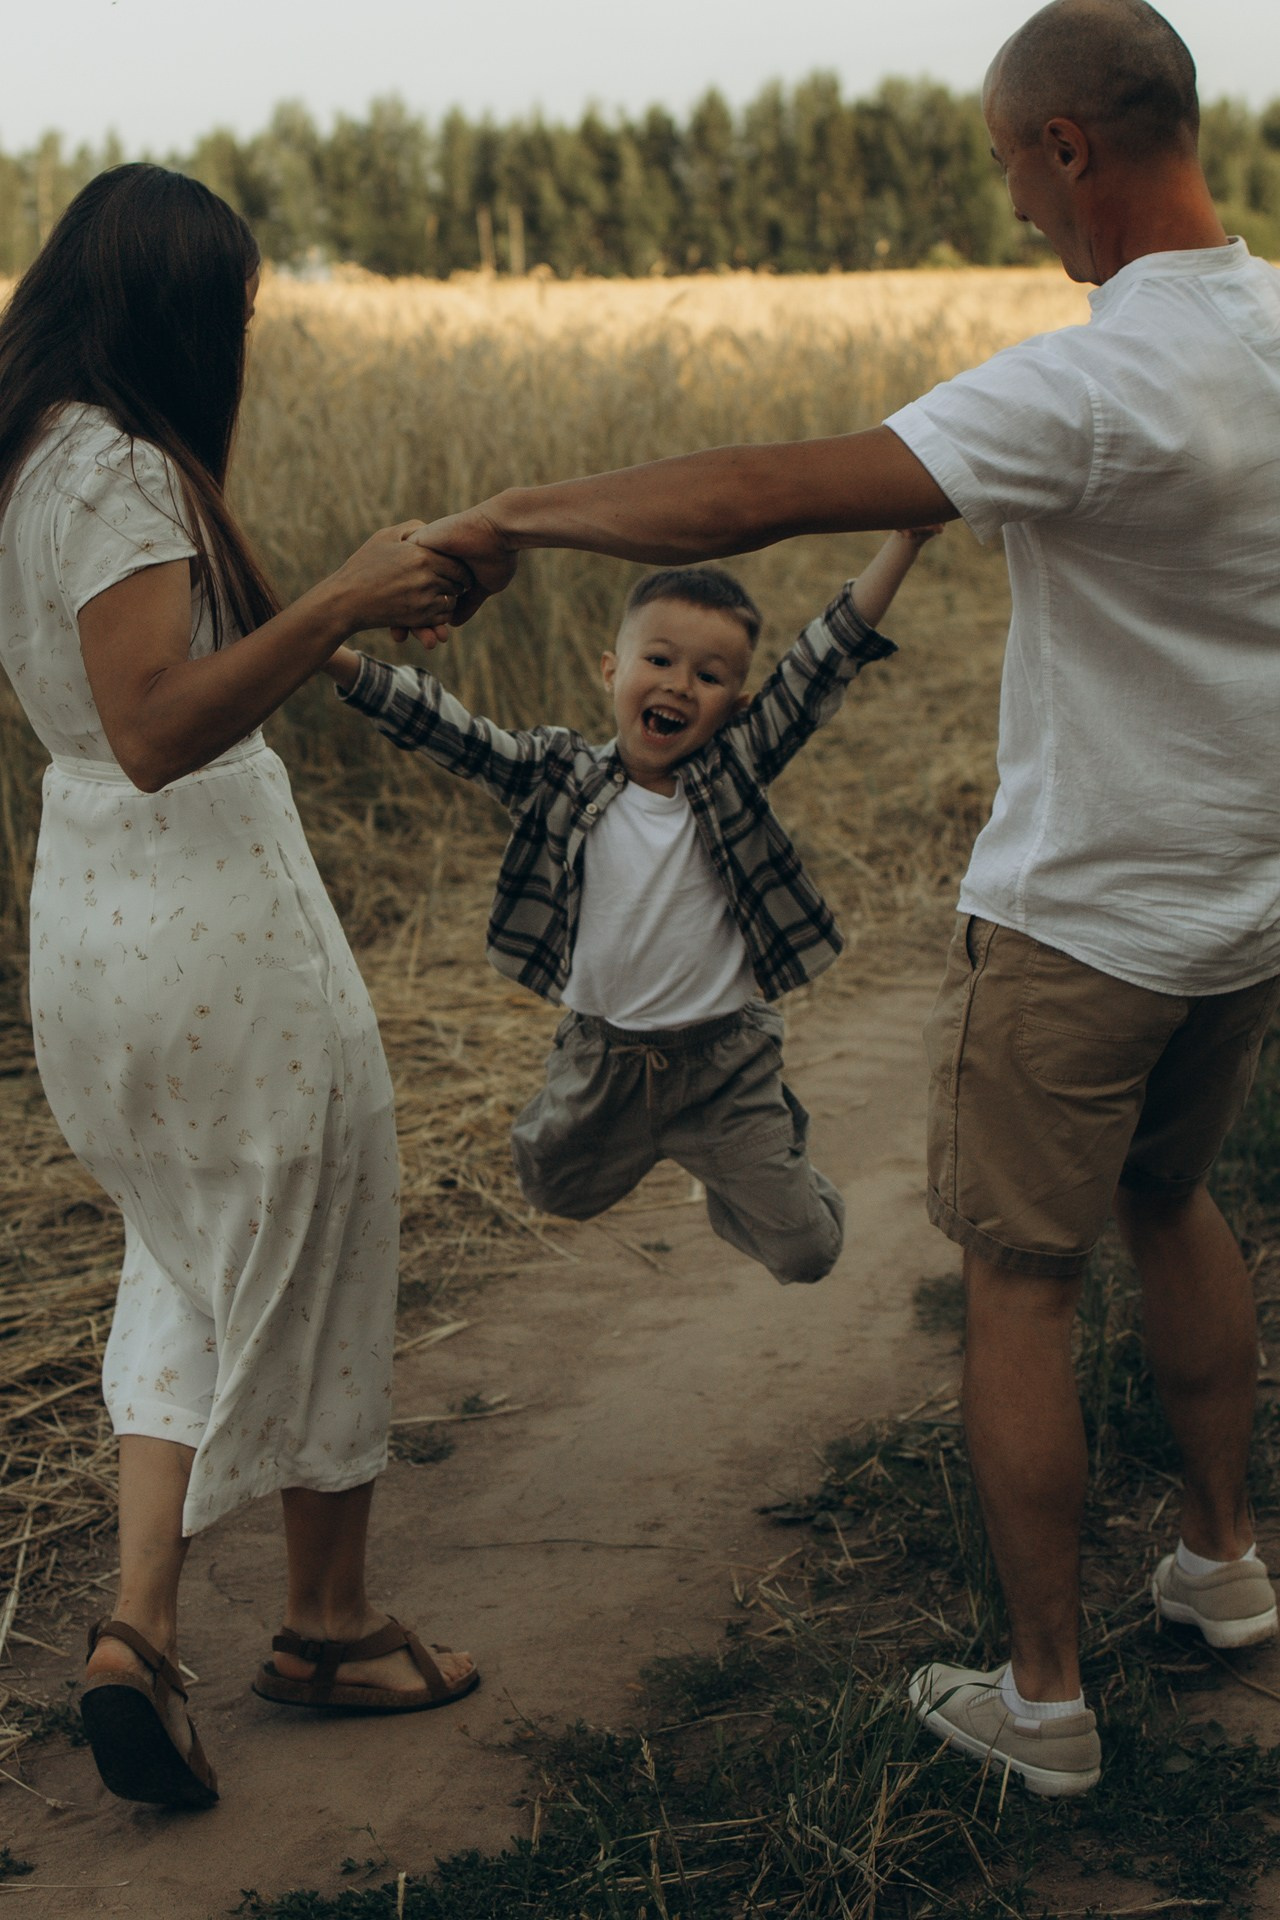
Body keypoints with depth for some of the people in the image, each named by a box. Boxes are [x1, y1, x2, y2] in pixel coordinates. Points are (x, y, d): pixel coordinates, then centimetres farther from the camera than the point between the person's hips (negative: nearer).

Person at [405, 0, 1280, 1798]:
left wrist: (515, 517, -17)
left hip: (1077, 922, -7)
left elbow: (756, 497, -27)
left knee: (1022, 1273, 6)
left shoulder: (1092, 390, -27)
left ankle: (1043, 1697, 16)